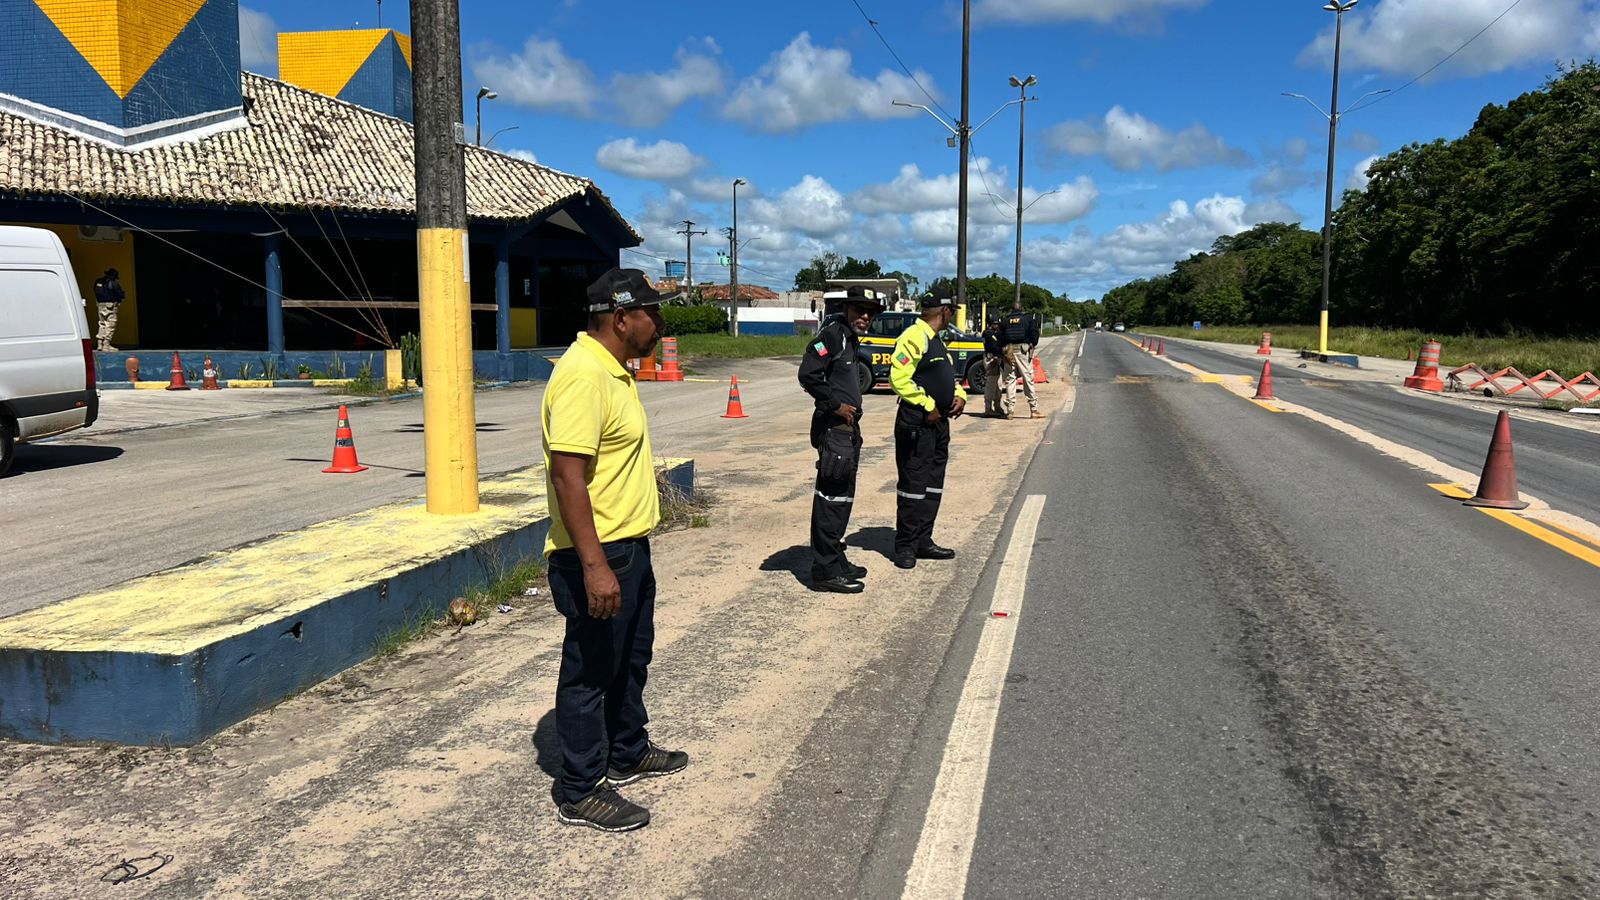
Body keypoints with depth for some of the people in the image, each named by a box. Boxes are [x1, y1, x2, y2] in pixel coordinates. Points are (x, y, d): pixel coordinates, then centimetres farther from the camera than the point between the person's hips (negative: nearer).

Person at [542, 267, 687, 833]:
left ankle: (627, 753, 41)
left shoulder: (613, 369, 11)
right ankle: (579, 792, 18)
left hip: (629, 547, 10)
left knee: (631, 657, 23)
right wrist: (595, 566, -30)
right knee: (590, 670, 3)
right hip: (596, 557, -10)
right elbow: (568, 477, -28)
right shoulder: (583, 375, -22)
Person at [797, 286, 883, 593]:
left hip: (847, 429, 10)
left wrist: (851, 411, 18)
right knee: (831, 498, -8)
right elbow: (808, 374, -22)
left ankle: (836, 560, 27)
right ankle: (825, 571, -4)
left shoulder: (851, 341, 19)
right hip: (833, 429, -10)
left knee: (842, 498, 17)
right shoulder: (832, 334, -12)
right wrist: (836, 404, -18)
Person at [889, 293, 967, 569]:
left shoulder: (937, 341, 18)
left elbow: (948, 376, 28)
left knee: (933, 485, 13)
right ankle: (905, 547, 4)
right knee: (913, 484, -5)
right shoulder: (914, 337, -14)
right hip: (917, 423, -10)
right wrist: (927, 406, -18)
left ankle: (923, 541, 22)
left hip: (939, 422, 10)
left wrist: (959, 395, 7)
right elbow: (899, 378, -23)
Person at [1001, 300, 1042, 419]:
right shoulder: (1028, 318, 4)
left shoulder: (1006, 320, 10)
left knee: (1010, 380, 6)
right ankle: (1034, 410, -1)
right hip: (1023, 350, -2)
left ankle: (1009, 410, 3)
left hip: (1009, 350, 2)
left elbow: (1001, 337, 7)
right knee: (1028, 379, 0)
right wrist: (1032, 345, 12)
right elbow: (1034, 333, -3)